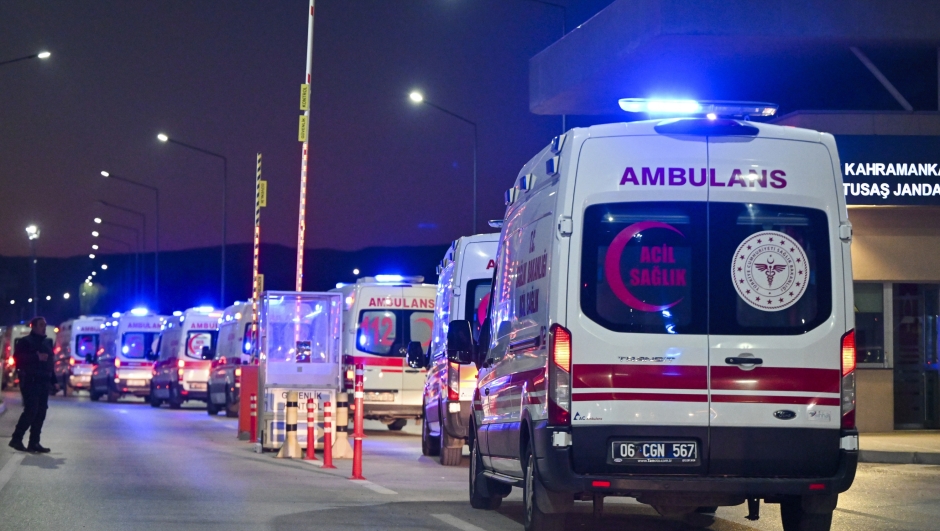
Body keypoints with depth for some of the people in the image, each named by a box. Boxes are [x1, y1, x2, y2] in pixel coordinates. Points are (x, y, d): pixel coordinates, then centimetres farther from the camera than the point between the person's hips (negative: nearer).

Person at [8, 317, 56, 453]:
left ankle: (34, 443, 5)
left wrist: (53, 380, 14)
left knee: (41, 412, 2)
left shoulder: (47, 343, 18)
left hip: (43, 382, 7)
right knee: (31, 411, -15)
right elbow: (17, 357, -16)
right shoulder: (25, 342, -2)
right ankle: (16, 439, -7)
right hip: (30, 381, -7)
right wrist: (37, 357, -22)